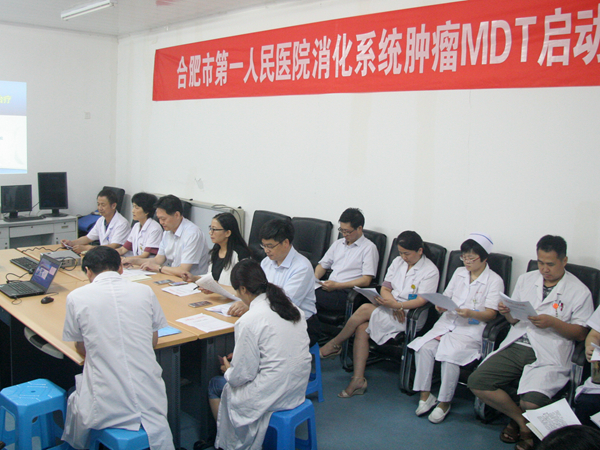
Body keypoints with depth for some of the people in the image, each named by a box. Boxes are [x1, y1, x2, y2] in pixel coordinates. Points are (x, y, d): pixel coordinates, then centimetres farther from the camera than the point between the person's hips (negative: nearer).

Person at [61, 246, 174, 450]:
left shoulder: (77, 297, -5)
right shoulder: (145, 291, -1)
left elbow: (82, 350, 8)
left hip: (104, 407, -1)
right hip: (149, 401, 2)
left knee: (75, 401, 30)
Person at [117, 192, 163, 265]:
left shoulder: (155, 228, -13)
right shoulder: (136, 226, 15)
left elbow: (145, 255, -17)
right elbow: (123, 249, 16)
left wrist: (124, 259, -26)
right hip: (136, 263, 8)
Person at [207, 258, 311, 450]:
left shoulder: (249, 321, -21)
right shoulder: (292, 308, 1)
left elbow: (242, 375, -16)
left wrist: (229, 370, 8)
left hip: (271, 396, -7)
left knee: (214, 385, 18)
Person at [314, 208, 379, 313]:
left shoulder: (369, 248, 1)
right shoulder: (338, 244, 22)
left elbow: (366, 280, -7)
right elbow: (322, 265, 27)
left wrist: (337, 285, -13)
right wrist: (314, 278, 3)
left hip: (348, 293, -6)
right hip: (330, 289, 6)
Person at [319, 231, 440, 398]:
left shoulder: (430, 271, -6)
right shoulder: (398, 262, 13)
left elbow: (421, 300, -16)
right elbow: (385, 288, 8)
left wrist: (396, 305, -29)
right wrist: (393, 304, -12)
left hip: (410, 317, -6)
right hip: (391, 308, 6)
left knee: (365, 309, -23)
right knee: (361, 328, -22)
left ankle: (335, 345, -3)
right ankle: (358, 379, -19)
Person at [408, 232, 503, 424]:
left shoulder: (494, 280, -1)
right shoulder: (459, 273, 17)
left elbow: (490, 313, -7)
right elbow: (446, 297, 17)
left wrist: (471, 313, -26)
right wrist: (441, 305, -7)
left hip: (472, 328, -5)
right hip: (448, 322, 5)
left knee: (450, 354, -29)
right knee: (423, 347, -20)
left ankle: (444, 403, -11)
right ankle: (425, 396, -8)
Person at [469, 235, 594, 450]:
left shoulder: (579, 292, 0)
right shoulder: (525, 280, 14)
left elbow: (581, 334, 0)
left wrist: (553, 322, -17)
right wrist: (507, 312, -5)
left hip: (548, 356, -5)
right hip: (515, 346, 5)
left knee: (531, 403, -28)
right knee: (476, 382, -12)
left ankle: (529, 425, 12)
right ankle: (521, 420, 10)